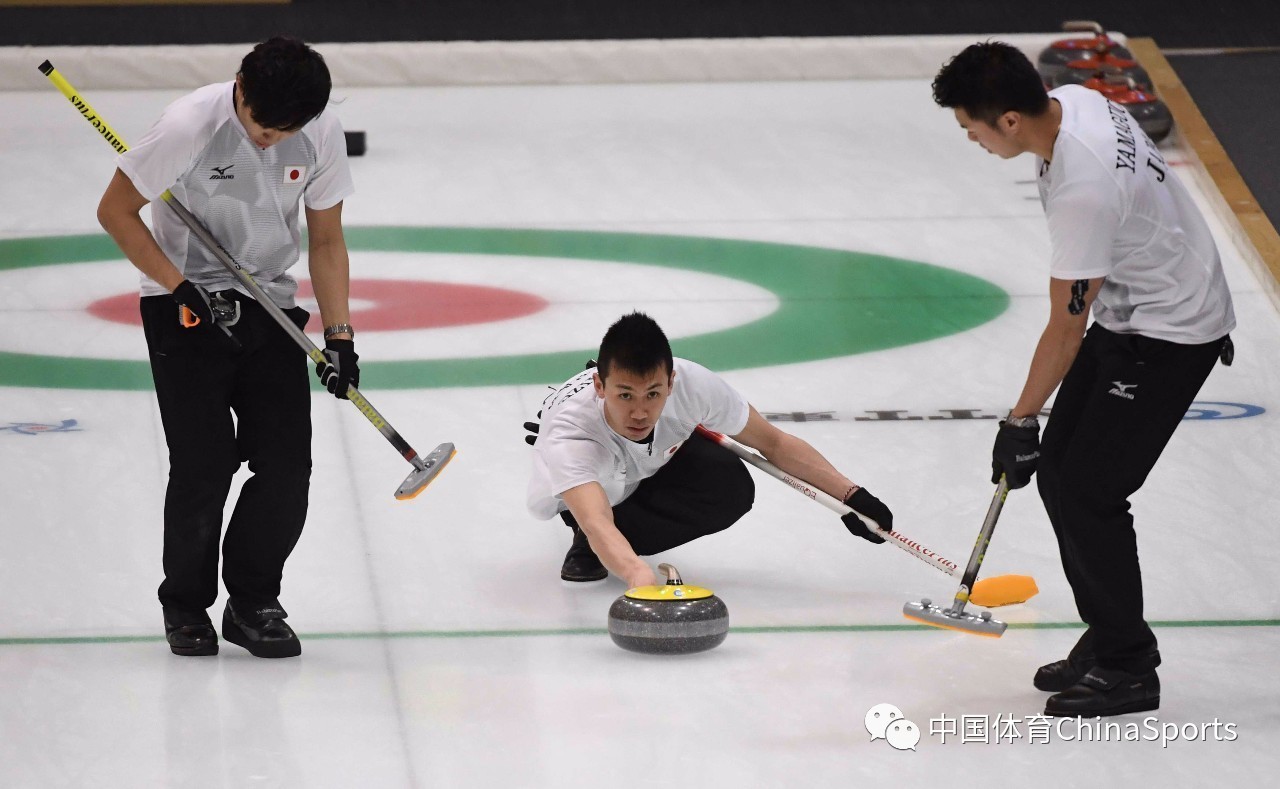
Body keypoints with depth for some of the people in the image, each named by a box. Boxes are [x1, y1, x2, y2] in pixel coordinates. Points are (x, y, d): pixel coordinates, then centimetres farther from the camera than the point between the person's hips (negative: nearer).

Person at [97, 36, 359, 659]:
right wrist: (183, 290, -16)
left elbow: (326, 242, 3)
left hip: (269, 308, 4)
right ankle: (186, 607, 11)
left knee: (287, 466, -4)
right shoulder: (191, 124, -22)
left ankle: (254, 604, 14)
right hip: (185, 310, -4)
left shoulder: (322, 135, -9)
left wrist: (339, 336, -5)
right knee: (203, 466, -9)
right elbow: (116, 211, -12)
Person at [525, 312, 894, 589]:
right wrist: (638, 575, -82)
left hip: (653, 465, 3)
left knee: (731, 490, -27)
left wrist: (850, 494, -26)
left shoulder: (694, 385, -37)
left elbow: (773, 442, -20)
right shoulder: (569, 427, -47)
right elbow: (596, 523, -63)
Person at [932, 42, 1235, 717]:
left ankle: (1128, 669, 3)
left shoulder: (1083, 189, -34)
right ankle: (1106, 636, 20)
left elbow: (1065, 331, -23)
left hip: (1170, 333, -10)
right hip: (1131, 312, 10)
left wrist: (1020, 421, -10)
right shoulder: (1073, 100, -7)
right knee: (1058, 469, 10)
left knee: (1089, 490, -9)